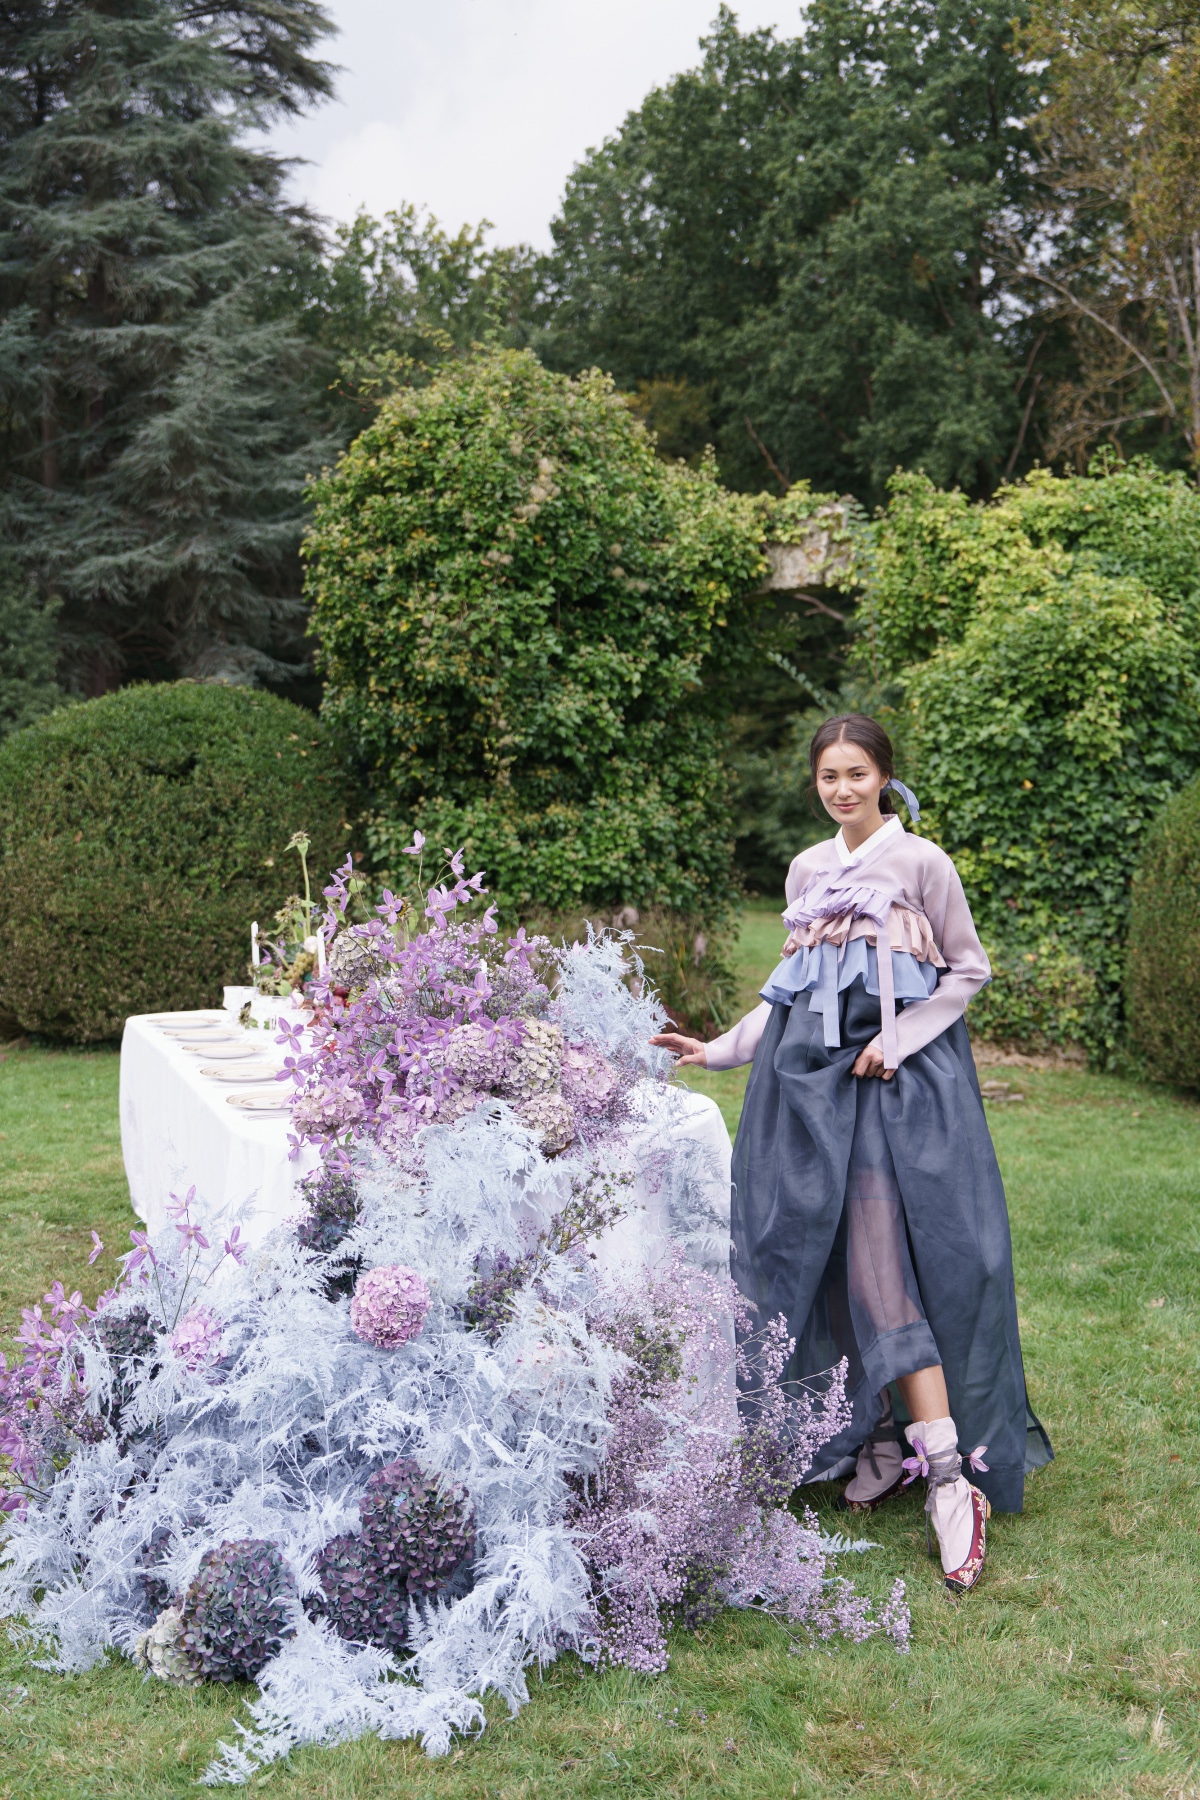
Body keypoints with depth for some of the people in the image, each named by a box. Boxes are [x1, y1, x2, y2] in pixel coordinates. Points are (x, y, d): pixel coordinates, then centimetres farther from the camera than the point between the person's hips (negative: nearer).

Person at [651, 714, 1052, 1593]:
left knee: (887, 1265, -14)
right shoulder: (808, 870, 14)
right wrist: (720, 1050, 13)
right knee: (832, 1262, 3)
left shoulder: (922, 863, -2)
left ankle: (952, 1473, -14)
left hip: (898, 1080, -5)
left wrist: (897, 1040, -10)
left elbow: (969, 969, 1)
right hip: (812, 1077, 5)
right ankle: (878, 1439, 16)